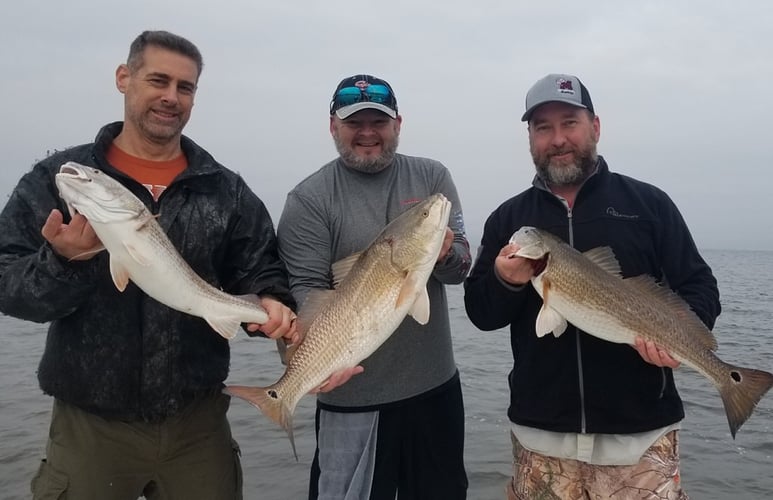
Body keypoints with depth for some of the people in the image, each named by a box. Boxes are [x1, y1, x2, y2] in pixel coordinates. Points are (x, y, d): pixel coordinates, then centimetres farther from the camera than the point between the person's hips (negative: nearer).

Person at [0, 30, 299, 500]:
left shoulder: (228, 190, 2)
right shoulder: (55, 177, -2)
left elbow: (261, 273, 3)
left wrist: (271, 306, -18)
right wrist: (63, 262, -23)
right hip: (89, 425, 0)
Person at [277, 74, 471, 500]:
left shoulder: (432, 177, 3)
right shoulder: (309, 199, -6)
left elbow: (461, 265, -2)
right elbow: (304, 290, -12)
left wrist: (444, 254, -25)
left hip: (436, 384, 4)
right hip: (353, 393, -3)